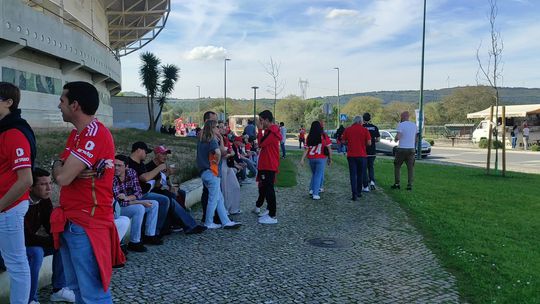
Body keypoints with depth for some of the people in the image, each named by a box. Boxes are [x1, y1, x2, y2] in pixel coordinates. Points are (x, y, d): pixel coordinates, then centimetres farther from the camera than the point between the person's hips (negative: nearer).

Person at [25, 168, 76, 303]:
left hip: (32, 243, 8)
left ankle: (59, 289, 3)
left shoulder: (44, 200, -6)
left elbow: (51, 227, -4)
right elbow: (27, 238, -32)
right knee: (37, 253, -33)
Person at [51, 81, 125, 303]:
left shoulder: (96, 134, -18)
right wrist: (63, 167, -12)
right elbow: (60, 172, 10)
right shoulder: (77, 133, 14)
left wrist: (58, 166, 0)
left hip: (86, 225, -10)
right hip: (68, 222, 10)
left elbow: (62, 177, -22)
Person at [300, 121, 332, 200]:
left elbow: (306, 149, -4)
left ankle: (311, 189, 17)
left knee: (314, 174, 23)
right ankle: (315, 194, -3)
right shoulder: (324, 136, -5)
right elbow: (329, 148, -3)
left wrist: (302, 159, -4)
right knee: (318, 175, 2)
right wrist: (330, 158, 5)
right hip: (321, 158, -3)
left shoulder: (309, 137, 0)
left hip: (311, 158, 3)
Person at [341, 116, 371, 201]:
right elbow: (369, 143, -7)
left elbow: (343, 141, 3)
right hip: (362, 155, 0)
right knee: (360, 174, 15)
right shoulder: (365, 130, -4)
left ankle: (354, 194, -10)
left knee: (353, 175, 1)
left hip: (351, 155, 0)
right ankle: (359, 192, 25)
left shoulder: (347, 130, 0)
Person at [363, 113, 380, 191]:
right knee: (371, 167, 19)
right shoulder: (375, 127, 2)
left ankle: (366, 187, 4)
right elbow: (378, 139, 1)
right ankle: (372, 181, -1)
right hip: (372, 151, 3)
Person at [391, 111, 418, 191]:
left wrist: (396, 139, 3)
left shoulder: (401, 125, -9)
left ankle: (397, 184, 9)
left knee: (397, 166, 10)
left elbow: (398, 137, -19)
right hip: (411, 149, 4)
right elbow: (416, 137, 14)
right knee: (410, 167, 6)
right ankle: (410, 185, 3)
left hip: (402, 149, -4)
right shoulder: (414, 125, 9)